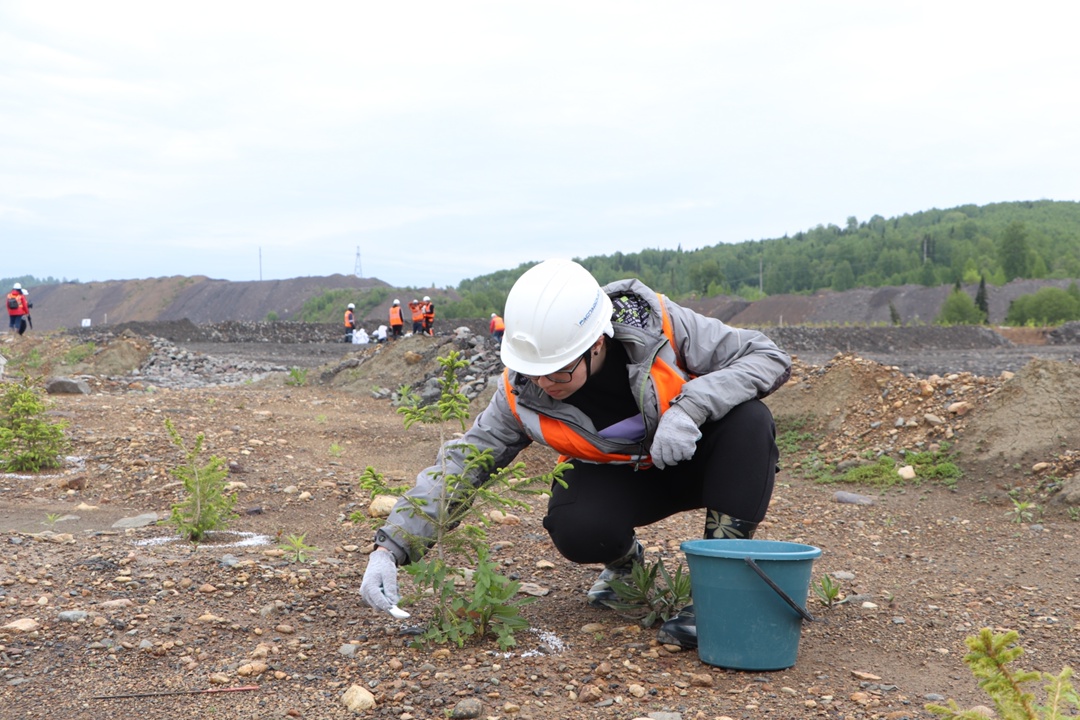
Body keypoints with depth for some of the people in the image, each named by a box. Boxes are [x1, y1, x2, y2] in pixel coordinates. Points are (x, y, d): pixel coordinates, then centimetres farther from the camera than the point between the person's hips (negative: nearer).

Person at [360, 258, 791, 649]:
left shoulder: (658, 326, -27)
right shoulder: (522, 391, -20)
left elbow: (770, 358, -23)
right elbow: (461, 463, -16)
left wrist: (690, 405, -38)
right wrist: (391, 547, -26)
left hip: (700, 459, -1)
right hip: (619, 477, 1)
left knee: (748, 417, -33)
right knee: (575, 530, -33)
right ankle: (624, 559, 6)